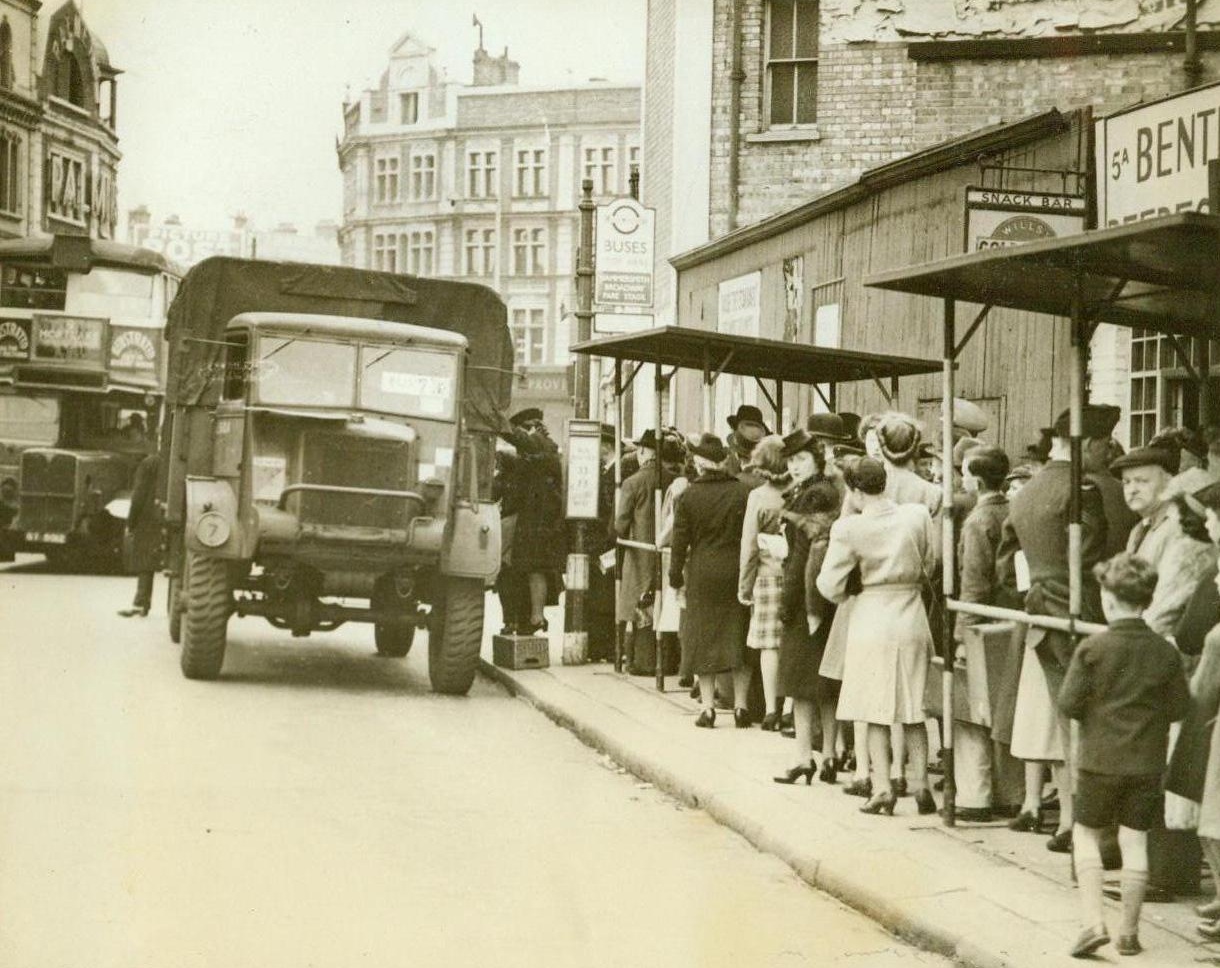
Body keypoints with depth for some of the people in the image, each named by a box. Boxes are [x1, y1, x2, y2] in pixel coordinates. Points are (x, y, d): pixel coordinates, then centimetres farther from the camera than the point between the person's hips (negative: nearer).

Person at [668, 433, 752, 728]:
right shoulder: (743, 492, -4)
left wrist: (676, 573, 8)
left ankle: (708, 707, 5)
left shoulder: (689, 495, -6)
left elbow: (681, 538, -2)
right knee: (738, 637, 9)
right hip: (737, 571, 1)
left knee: (704, 639, 7)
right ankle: (740, 706, 8)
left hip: (702, 574, -1)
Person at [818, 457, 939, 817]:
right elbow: (931, 566, 5)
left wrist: (852, 590, 12)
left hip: (872, 620, -3)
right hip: (912, 620, 3)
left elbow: (830, 586, -9)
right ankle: (920, 784, 9)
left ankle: (882, 787, 0)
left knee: (877, 710, 4)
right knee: (913, 709, 12)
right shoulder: (918, 515, -4)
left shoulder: (848, 528, -13)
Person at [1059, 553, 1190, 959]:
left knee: (1086, 835, 10)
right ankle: (1129, 932, 13)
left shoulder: (1092, 648, -12)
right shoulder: (1164, 651, -5)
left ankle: (1094, 923, -1)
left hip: (1100, 758, -2)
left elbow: (1068, 703, -12)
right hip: (1147, 761, 2)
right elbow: (1179, 708, 1)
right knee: (1134, 840, 8)